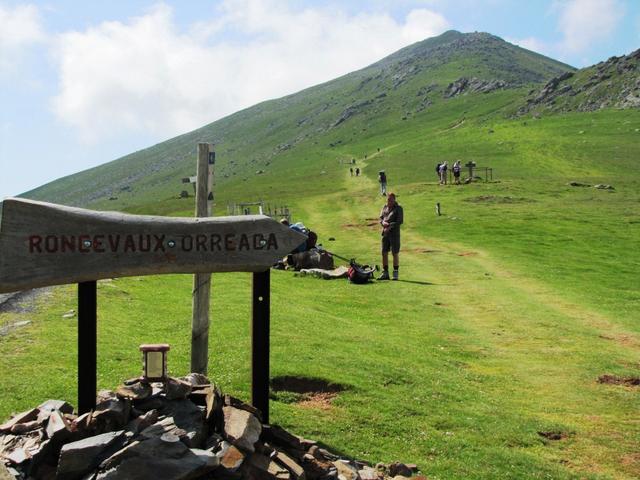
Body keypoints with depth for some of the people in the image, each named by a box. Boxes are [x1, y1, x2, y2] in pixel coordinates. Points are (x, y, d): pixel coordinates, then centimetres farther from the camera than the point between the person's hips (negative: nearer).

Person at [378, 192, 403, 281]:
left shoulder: (398, 208, -5)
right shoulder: (385, 207, 11)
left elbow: (400, 221, -12)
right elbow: (381, 218, 11)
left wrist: (390, 226, -18)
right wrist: (383, 222, -11)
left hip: (394, 233, -5)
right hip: (385, 233, 5)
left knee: (395, 253, -1)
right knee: (384, 253, 5)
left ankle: (395, 273, 7)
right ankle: (385, 273, 11)